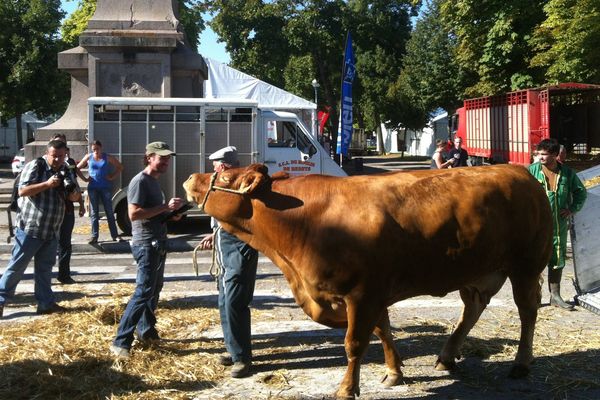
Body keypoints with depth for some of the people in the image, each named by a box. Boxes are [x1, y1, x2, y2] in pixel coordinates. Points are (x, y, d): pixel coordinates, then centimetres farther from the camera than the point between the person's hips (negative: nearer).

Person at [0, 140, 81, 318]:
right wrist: (47, 184, -28)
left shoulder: (65, 171, 7)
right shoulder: (35, 166, -10)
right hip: (29, 228, -6)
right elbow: (22, 191, -19)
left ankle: (46, 303, 17)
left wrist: (75, 193, -15)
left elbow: (74, 197, 9)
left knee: (45, 268, 12)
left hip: (51, 230, 6)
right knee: (17, 266, 0)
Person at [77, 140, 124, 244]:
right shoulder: (88, 157, 3)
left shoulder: (107, 157, 1)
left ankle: (115, 235, 7)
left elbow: (120, 166, 8)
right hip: (93, 188, 1)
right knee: (94, 213, 3)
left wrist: (113, 176, -2)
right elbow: (78, 168, 11)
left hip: (105, 187, -1)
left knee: (109, 212, 3)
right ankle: (94, 236, 6)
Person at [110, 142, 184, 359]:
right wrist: (165, 206, -25)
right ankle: (121, 342, -10)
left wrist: (170, 214, 6)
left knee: (155, 288, 18)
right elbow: (134, 213, -25)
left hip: (158, 242, 10)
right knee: (143, 291, -12)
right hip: (146, 243, -10)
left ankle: (146, 330, 30)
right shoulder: (140, 181, -15)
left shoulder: (154, 181, 14)